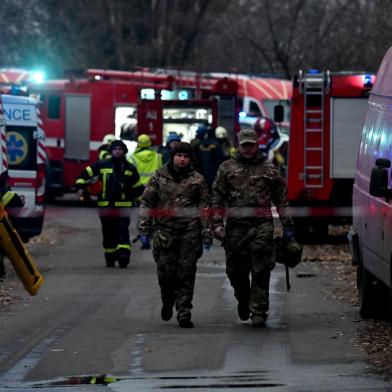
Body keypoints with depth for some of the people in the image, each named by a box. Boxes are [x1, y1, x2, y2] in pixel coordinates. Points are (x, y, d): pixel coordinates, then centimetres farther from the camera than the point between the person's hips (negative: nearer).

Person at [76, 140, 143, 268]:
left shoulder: (130, 169, 6)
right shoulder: (102, 165, 4)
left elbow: (138, 188, 15)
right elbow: (85, 173, 7)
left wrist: (129, 196, 4)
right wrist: (80, 186, -5)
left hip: (123, 206, -1)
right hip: (105, 206, 1)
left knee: (122, 231, -14)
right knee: (108, 233, 8)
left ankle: (123, 257, -21)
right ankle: (110, 259, 20)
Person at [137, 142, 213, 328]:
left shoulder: (197, 180, 6)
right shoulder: (159, 178, 7)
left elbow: (205, 208, 7)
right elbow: (146, 203, 8)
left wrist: (207, 235, 1)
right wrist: (144, 229, 1)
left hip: (189, 233, 0)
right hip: (164, 232, 0)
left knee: (186, 274, -2)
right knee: (165, 272, -1)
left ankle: (184, 313, 3)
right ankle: (167, 302, 28)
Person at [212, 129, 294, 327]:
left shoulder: (269, 169, 11)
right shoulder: (227, 168, 11)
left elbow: (281, 199, 14)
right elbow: (217, 198, 9)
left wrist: (287, 225, 11)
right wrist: (217, 224, 0)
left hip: (262, 227, -1)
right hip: (235, 227, 1)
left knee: (261, 272, -7)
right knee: (236, 270, 7)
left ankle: (258, 311, -4)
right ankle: (243, 301, 33)